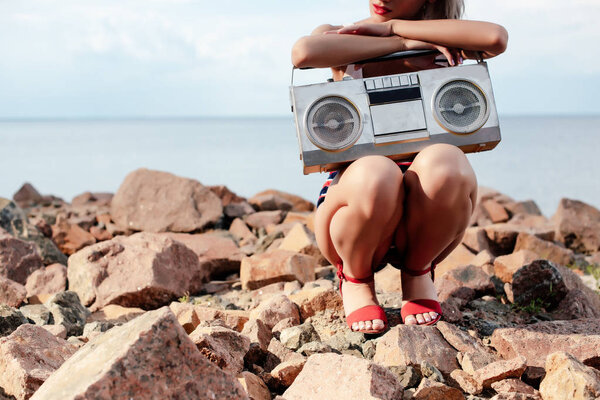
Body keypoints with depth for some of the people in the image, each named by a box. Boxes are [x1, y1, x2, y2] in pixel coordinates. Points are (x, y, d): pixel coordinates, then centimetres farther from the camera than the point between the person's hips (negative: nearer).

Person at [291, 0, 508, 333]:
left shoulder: (442, 46, 10)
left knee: (445, 163, -34)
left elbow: (496, 37, -15)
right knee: (374, 173, -37)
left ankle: (418, 271, -4)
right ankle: (355, 279, -5)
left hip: (424, 212, 1)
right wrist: (402, 43, -14)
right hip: (352, 192, -1)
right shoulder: (338, 35, 7)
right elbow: (304, 52, -20)